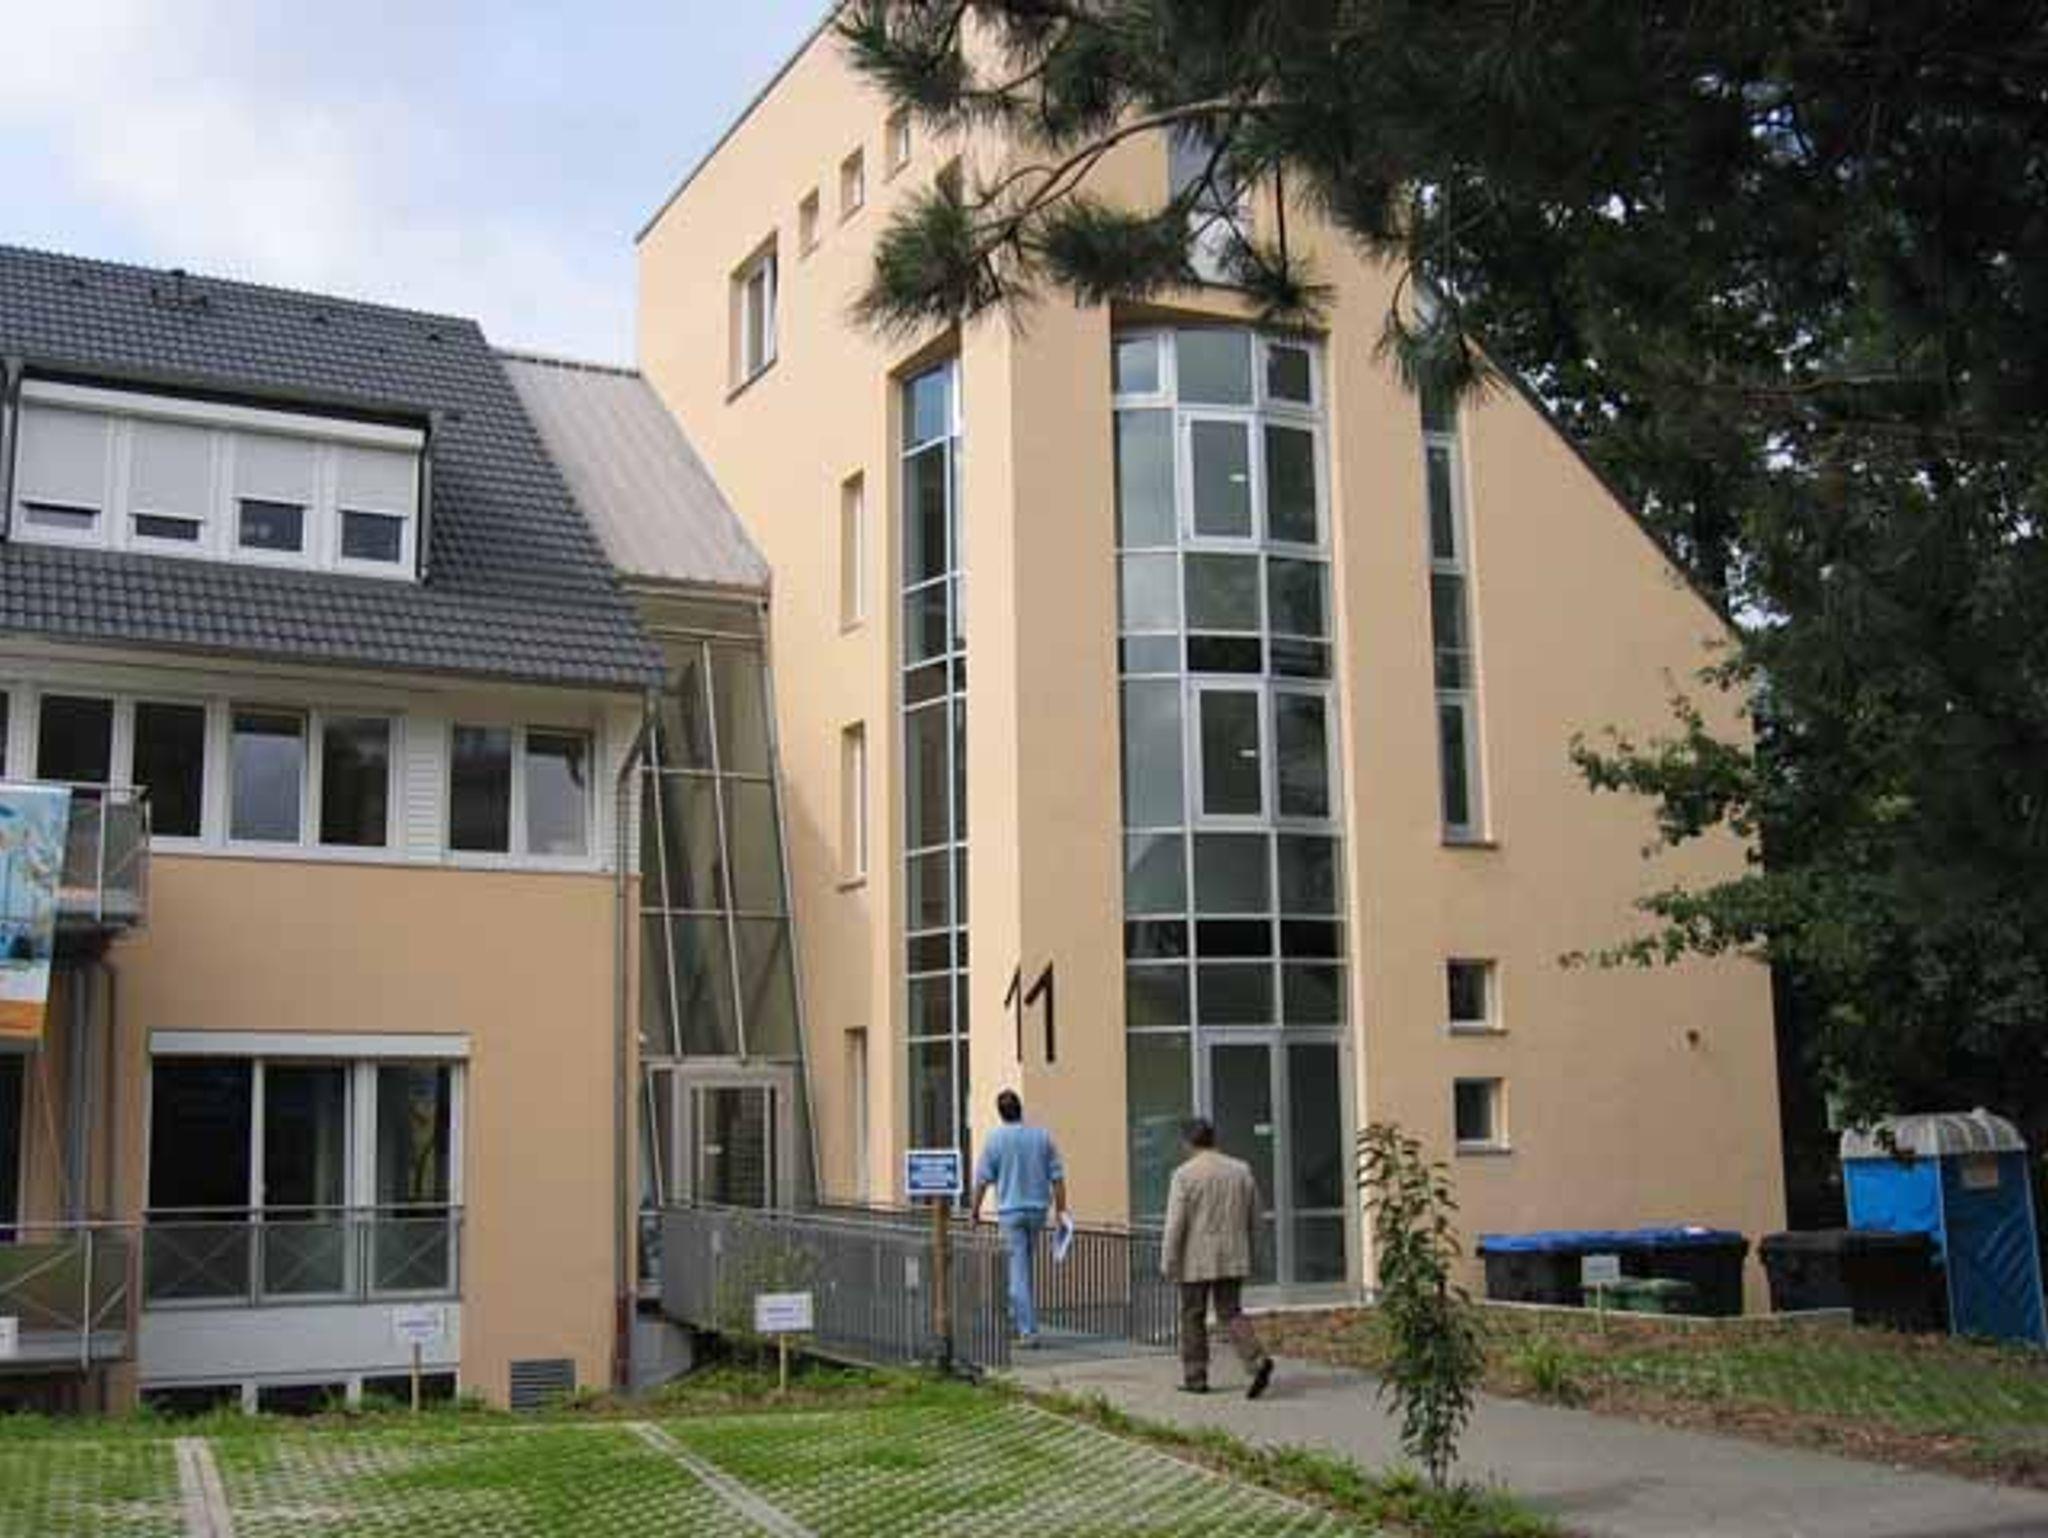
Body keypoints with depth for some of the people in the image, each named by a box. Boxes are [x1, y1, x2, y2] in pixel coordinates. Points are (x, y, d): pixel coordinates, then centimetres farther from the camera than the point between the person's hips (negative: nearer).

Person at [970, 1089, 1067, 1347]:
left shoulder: (995, 1139, -7)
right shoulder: (1042, 1136, 1)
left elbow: (983, 1179, -5)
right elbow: (1057, 1177, 0)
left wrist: (975, 1209, 8)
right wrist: (1060, 1210, 6)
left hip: (1010, 1211, -3)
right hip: (1038, 1210, 3)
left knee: (1018, 1271, -3)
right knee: (1023, 1266, 20)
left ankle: (1027, 1330, -7)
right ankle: (1016, 1315, 28)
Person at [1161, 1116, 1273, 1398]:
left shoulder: (1184, 1174, -10)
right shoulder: (1241, 1170, 5)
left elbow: (1175, 1224, -13)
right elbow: (1254, 1219, 8)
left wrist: (1168, 1264, -6)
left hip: (1197, 1261, -4)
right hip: (1233, 1259, 4)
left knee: (1193, 1317, 9)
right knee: (1230, 1313, 10)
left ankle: (1195, 1378, 14)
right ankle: (1258, 1360, -12)